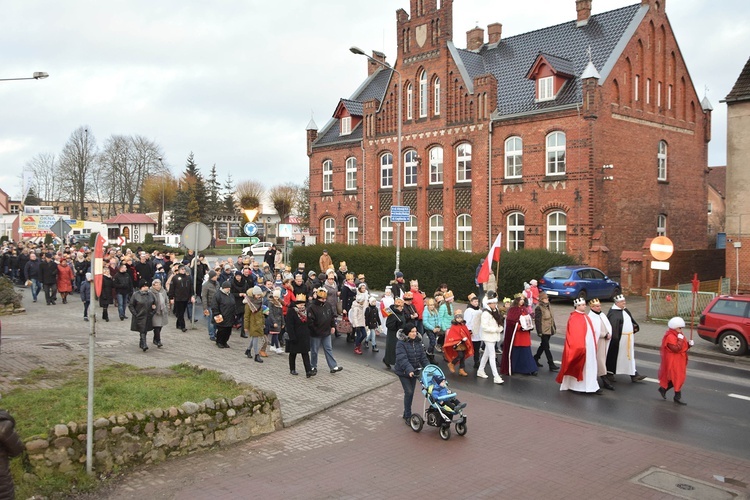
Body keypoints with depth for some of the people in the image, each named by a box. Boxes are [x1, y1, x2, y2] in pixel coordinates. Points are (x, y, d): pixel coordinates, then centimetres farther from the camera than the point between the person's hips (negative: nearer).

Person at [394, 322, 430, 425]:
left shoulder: (418, 341, 2)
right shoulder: (401, 343, -18)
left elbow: (423, 356, 4)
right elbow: (402, 358, -28)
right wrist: (409, 370, -39)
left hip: (414, 371, 6)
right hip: (403, 372, -6)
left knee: (411, 392, 11)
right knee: (408, 392, -10)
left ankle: (406, 414, 26)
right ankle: (407, 416, 2)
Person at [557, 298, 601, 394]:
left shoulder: (585, 316, 13)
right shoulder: (574, 318, -13)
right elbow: (574, 333, -17)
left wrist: (594, 345, 16)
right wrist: (580, 346, -21)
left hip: (589, 346, 8)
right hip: (579, 346, -8)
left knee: (590, 366, 7)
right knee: (580, 366, -1)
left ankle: (592, 387, 9)